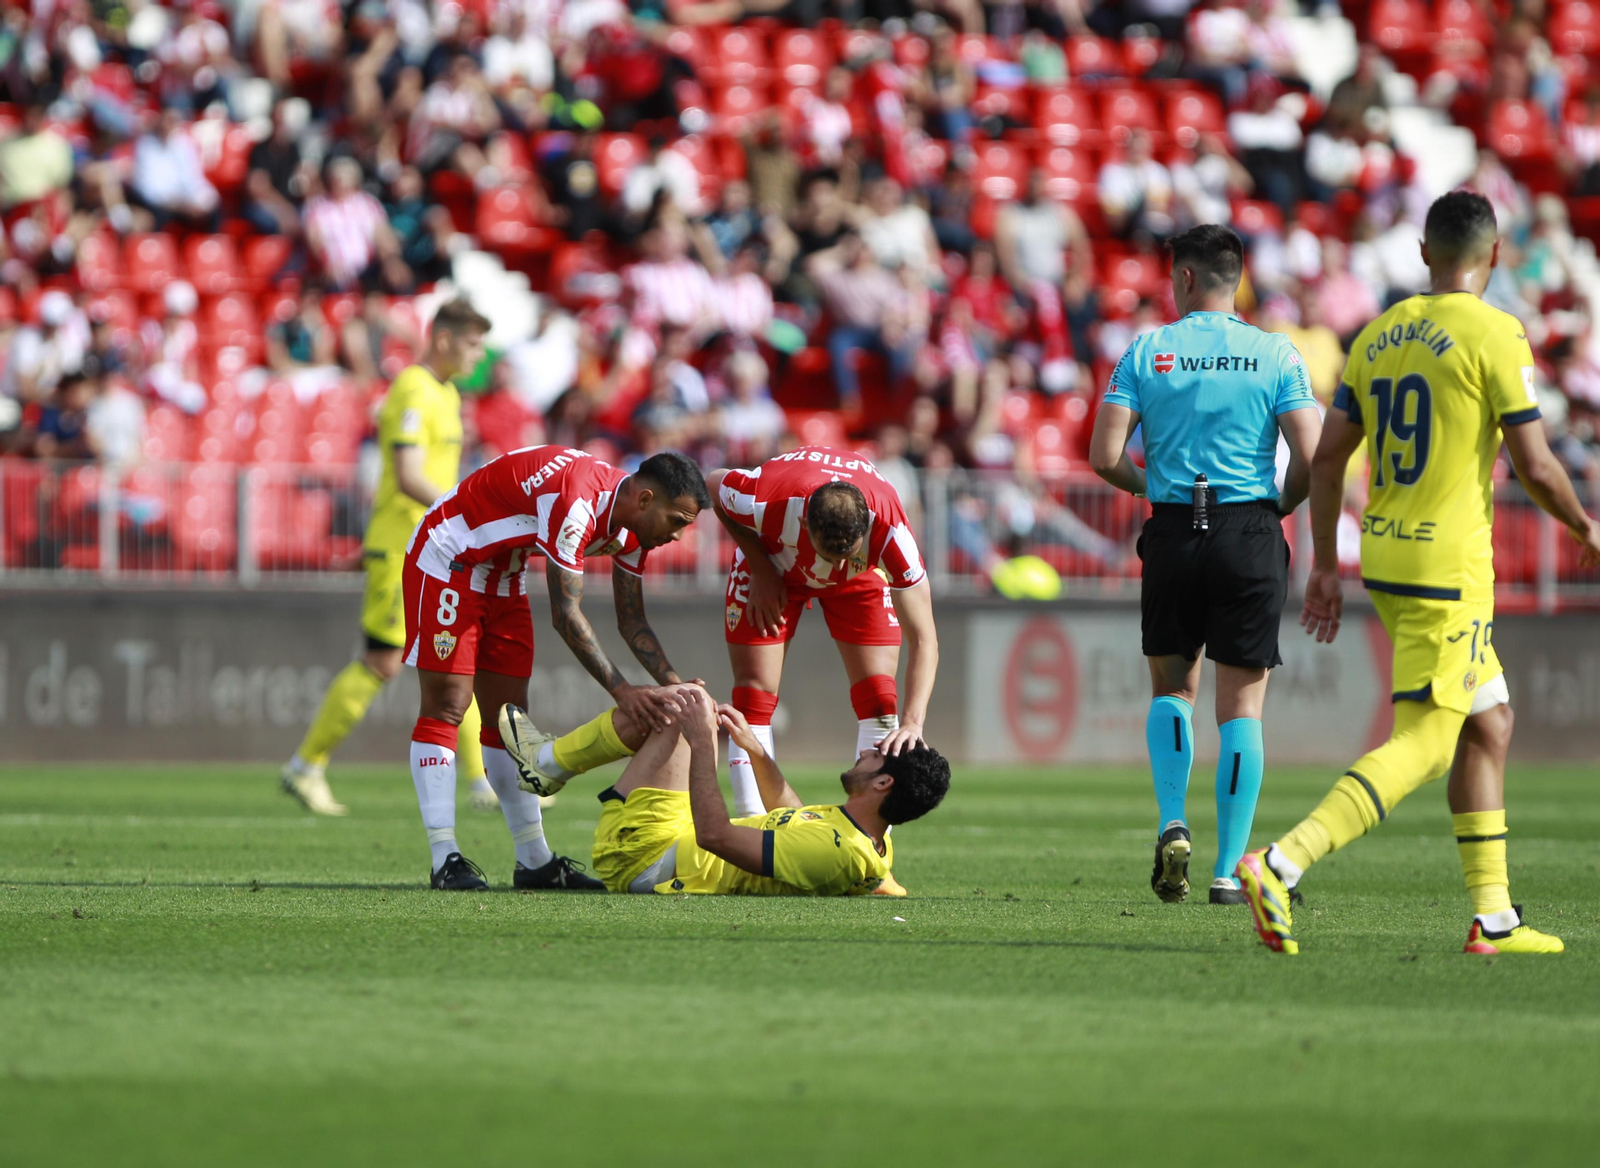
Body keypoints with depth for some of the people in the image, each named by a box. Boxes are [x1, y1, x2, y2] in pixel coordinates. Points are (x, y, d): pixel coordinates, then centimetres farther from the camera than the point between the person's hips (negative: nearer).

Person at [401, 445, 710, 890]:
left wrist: (674, 685, -9)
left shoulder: (631, 525, -4)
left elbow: (632, 622, 5)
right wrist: (622, 690, -35)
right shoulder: (575, 503, -33)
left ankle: (535, 861, 8)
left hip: (502, 576, 9)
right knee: (446, 707, -13)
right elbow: (566, 615, -34)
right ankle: (445, 860, -15)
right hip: (447, 556, -9)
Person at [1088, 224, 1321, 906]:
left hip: (1173, 534, 1)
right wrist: (1279, 507, 11)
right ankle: (1229, 870, 1)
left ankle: (1172, 825, 0)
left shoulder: (1146, 353, 2)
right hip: (1250, 532, -1)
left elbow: (1105, 456, -5)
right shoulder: (1276, 355, 0)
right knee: (1242, 703, 5)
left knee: (1171, 687, 20)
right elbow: (1310, 458, -8)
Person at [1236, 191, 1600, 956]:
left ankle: (1494, 915, 18)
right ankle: (1280, 865, -23)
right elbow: (1535, 468, -10)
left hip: (1383, 557, 8)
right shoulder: (1494, 335, -10)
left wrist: (1325, 567, 17)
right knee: (1421, 748, -7)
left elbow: (1327, 457, 10)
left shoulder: (1376, 337, 10)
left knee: (1490, 723, 17)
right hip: (1448, 564, -8)